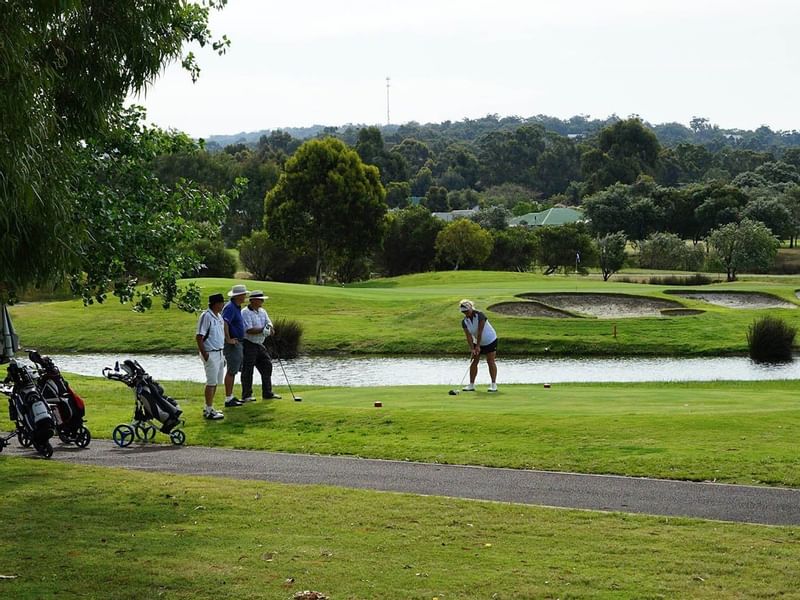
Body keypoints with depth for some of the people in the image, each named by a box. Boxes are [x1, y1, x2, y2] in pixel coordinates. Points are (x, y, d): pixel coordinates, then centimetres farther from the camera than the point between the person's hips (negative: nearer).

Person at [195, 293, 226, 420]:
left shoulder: (219, 316, 13)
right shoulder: (206, 316, -16)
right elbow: (199, 337, -18)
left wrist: (223, 356, 20)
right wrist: (204, 355, -20)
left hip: (219, 353, 9)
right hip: (210, 354, -9)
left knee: (216, 382, 14)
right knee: (211, 382, -6)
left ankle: (209, 408, 23)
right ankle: (209, 411, -2)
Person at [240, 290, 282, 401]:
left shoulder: (262, 312, 13)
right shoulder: (245, 313, -13)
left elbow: (269, 323, 8)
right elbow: (249, 330, -22)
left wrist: (270, 328, -15)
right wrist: (262, 330, -23)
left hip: (259, 345, 8)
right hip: (249, 345, -8)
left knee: (267, 366, 8)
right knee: (247, 370, -4)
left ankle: (267, 393, 17)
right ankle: (246, 396, 3)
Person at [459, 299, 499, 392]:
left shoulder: (479, 315, -25)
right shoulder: (464, 321, -10)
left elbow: (480, 331, -27)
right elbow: (468, 336, -14)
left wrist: (478, 346, -28)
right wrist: (472, 349, -25)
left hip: (490, 340, -5)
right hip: (477, 342, 5)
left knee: (490, 361, -9)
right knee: (474, 362, 0)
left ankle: (494, 384, -7)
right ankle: (471, 385, 4)